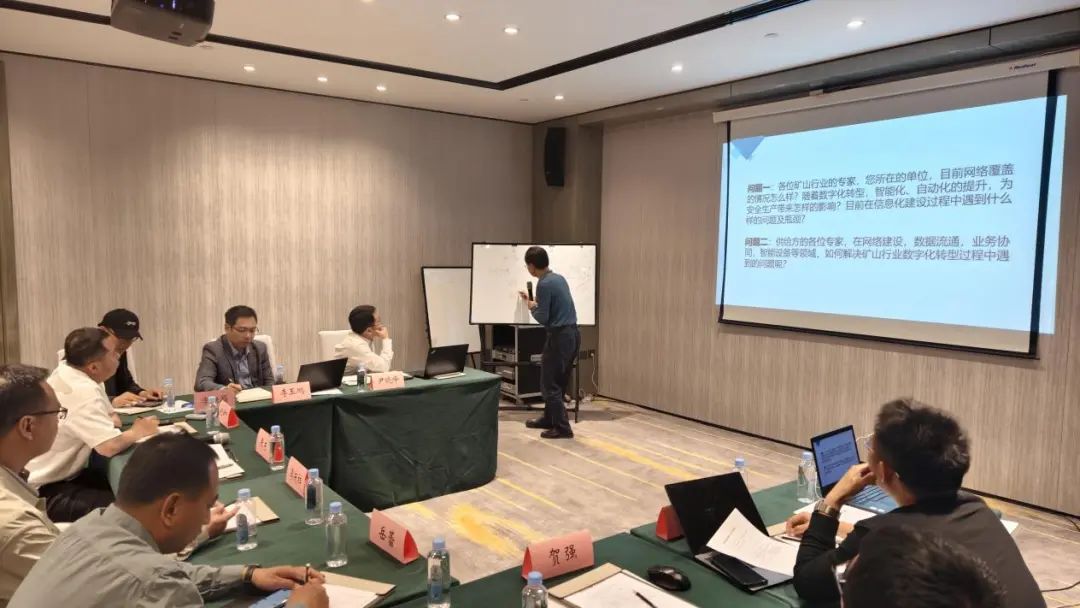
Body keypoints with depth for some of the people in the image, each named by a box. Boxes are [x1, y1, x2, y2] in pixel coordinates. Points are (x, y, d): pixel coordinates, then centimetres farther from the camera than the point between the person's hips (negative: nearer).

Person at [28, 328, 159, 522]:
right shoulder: (82, 391, -28)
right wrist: (138, 431, -16)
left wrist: (109, 421, -13)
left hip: (65, 473, 10)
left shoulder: (66, 372, 1)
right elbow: (110, 446, -37)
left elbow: (113, 419, 12)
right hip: (47, 492, -10)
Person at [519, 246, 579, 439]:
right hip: (572, 334, 9)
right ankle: (548, 419, 31)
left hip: (560, 337, -9)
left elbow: (542, 318, -15)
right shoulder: (559, 278, 12)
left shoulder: (544, 284, -16)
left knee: (549, 384, 0)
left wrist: (531, 307, 4)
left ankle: (562, 427, 3)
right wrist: (533, 300, 29)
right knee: (558, 382, 19)